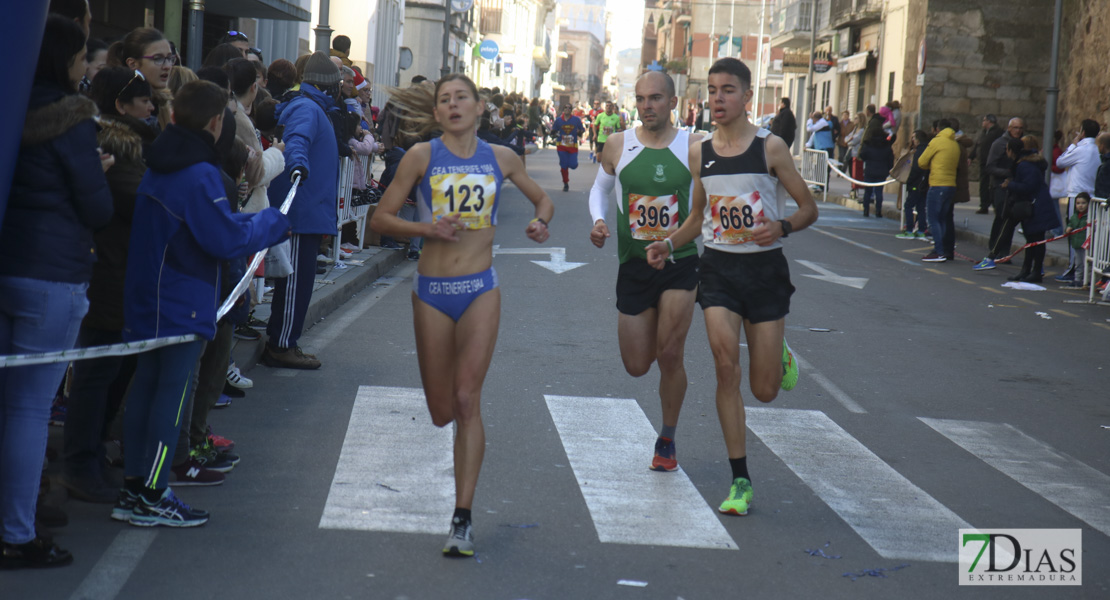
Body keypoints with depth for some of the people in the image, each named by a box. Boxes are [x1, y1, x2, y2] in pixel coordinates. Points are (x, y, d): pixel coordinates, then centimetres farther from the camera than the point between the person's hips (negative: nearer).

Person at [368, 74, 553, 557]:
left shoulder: (499, 158, 5)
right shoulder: (422, 156, 0)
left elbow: (542, 199, 22)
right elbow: (381, 218, 1)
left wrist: (540, 222, 0)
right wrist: (427, 228, -15)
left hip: (480, 290, -1)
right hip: (432, 291, 1)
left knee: (467, 400, -13)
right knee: (442, 413, 7)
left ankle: (463, 518, -12)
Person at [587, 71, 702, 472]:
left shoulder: (694, 147, -6)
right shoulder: (619, 145, -1)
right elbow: (600, 188, 15)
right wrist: (597, 221, -5)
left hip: (681, 262, -2)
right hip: (633, 265, 2)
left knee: (670, 355, -10)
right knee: (636, 366, 6)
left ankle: (667, 440, 11)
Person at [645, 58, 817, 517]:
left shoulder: (770, 147, -6)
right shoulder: (700, 153, 5)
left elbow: (809, 208, -1)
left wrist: (782, 227, -22)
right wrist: (669, 244, 0)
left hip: (765, 268, -2)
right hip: (718, 267, 2)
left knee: (765, 390, 1)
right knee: (726, 364, -16)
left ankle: (780, 355, 41)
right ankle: (740, 480, -6)